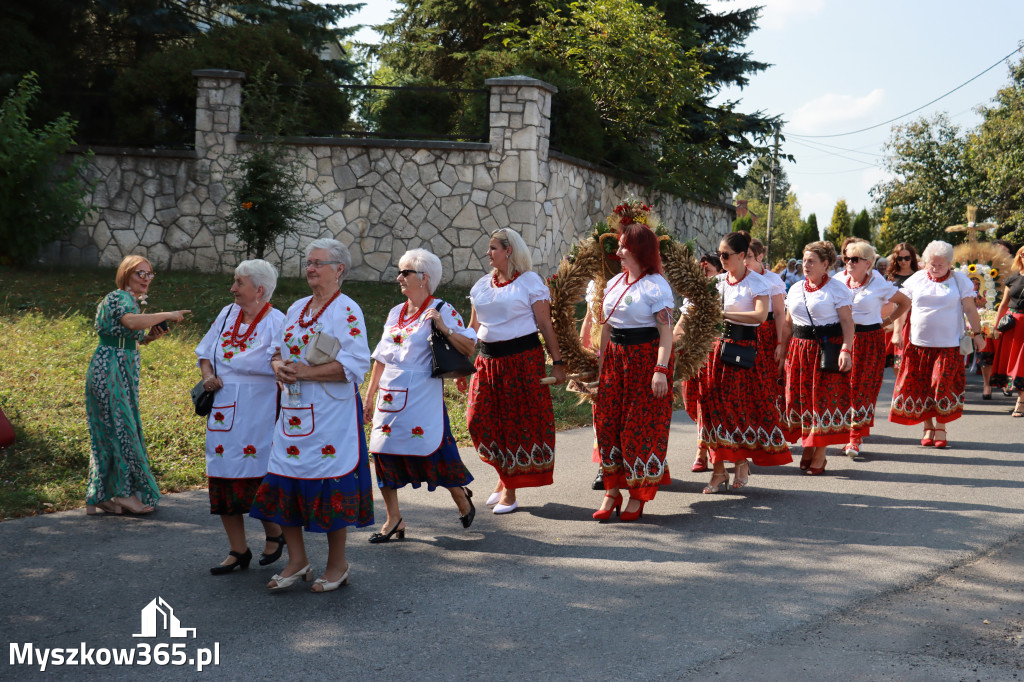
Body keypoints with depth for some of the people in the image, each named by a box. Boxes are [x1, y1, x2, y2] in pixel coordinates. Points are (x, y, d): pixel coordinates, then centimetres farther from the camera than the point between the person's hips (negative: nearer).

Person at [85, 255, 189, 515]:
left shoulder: (133, 300, 19)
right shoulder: (120, 297, -11)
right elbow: (131, 321, -34)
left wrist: (150, 337, 7)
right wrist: (166, 315, -25)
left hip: (124, 372, 10)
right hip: (110, 369, -10)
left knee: (108, 432, 10)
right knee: (121, 428, -6)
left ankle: (100, 497, 14)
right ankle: (125, 493, -1)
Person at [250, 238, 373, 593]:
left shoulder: (347, 311, -9)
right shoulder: (296, 309, 15)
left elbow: (354, 365, -17)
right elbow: (279, 348, 22)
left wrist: (306, 372, -20)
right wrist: (280, 366, -2)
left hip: (331, 414, -7)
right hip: (294, 410, 7)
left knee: (331, 485, -3)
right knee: (285, 481, 5)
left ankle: (337, 565, 12)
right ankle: (297, 561, 18)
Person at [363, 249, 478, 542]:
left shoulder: (441, 311, -5)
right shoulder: (396, 313, 15)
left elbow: (469, 348, -12)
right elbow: (381, 357, 19)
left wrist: (443, 328, -24)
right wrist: (369, 395, 18)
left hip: (422, 399, -6)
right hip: (390, 397, 6)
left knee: (433, 451, -5)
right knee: (384, 452, 3)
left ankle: (462, 498, 23)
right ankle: (393, 519, 14)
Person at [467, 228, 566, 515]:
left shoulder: (530, 281, -2)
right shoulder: (482, 285, 13)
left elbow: (545, 324, -4)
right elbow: (473, 328, 17)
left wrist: (557, 362, -7)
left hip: (523, 359, -5)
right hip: (488, 360, 5)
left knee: (517, 421, -1)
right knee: (480, 420, -1)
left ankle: (510, 491, 9)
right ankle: (504, 475, 22)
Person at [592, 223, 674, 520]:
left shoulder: (656, 285, -10)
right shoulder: (614, 282, 12)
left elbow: (666, 331, -15)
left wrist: (661, 370, -24)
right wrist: (601, 364, 14)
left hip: (645, 358, -7)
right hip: (616, 357, 7)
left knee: (641, 427, -2)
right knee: (608, 421, 4)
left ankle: (639, 496, 10)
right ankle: (612, 492, 14)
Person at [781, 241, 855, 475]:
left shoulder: (837, 288, -3)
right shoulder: (796, 289, 14)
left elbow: (847, 322, -8)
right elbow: (788, 323, 18)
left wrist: (845, 350, -19)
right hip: (800, 348, 6)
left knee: (825, 400, -5)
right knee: (800, 397, 5)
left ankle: (819, 455, 1)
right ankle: (808, 448, 17)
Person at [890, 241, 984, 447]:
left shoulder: (959, 280, 3)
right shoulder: (916, 279, 6)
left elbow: (970, 309, 4)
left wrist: (977, 334, 2)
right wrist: (897, 331, -1)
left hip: (948, 345, -2)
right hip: (919, 343, 2)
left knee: (943, 386, -4)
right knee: (921, 386, 3)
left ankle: (941, 428, 7)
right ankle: (928, 428, 14)